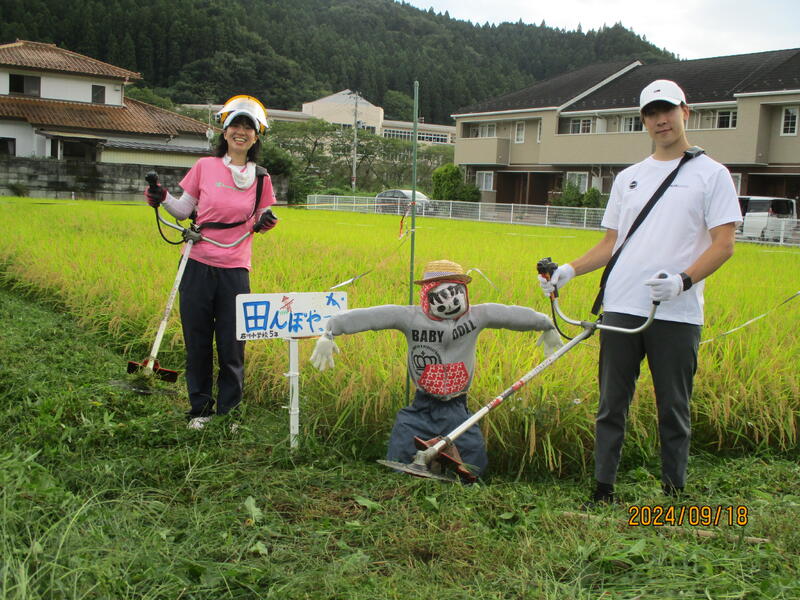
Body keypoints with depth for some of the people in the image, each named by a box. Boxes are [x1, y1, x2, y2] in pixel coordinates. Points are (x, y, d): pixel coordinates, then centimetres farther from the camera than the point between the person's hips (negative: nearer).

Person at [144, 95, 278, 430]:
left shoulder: (260, 178, 6)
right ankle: (200, 409, 22)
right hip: (198, 266, 0)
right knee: (197, 343, 7)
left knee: (231, 347, 3)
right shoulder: (205, 166, 2)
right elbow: (184, 210, 8)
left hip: (235, 271, 0)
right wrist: (163, 199, -10)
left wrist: (267, 222, -7)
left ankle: (228, 412, 19)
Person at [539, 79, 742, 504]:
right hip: (621, 309, 4)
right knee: (611, 405, 8)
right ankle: (603, 489, 18)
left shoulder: (712, 174, 3)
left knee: (674, 410, 5)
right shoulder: (627, 178, 17)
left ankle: (674, 493, 18)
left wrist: (684, 280, -21)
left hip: (677, 314, -4)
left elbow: (724, 244, -5)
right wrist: (569, 270, 3)